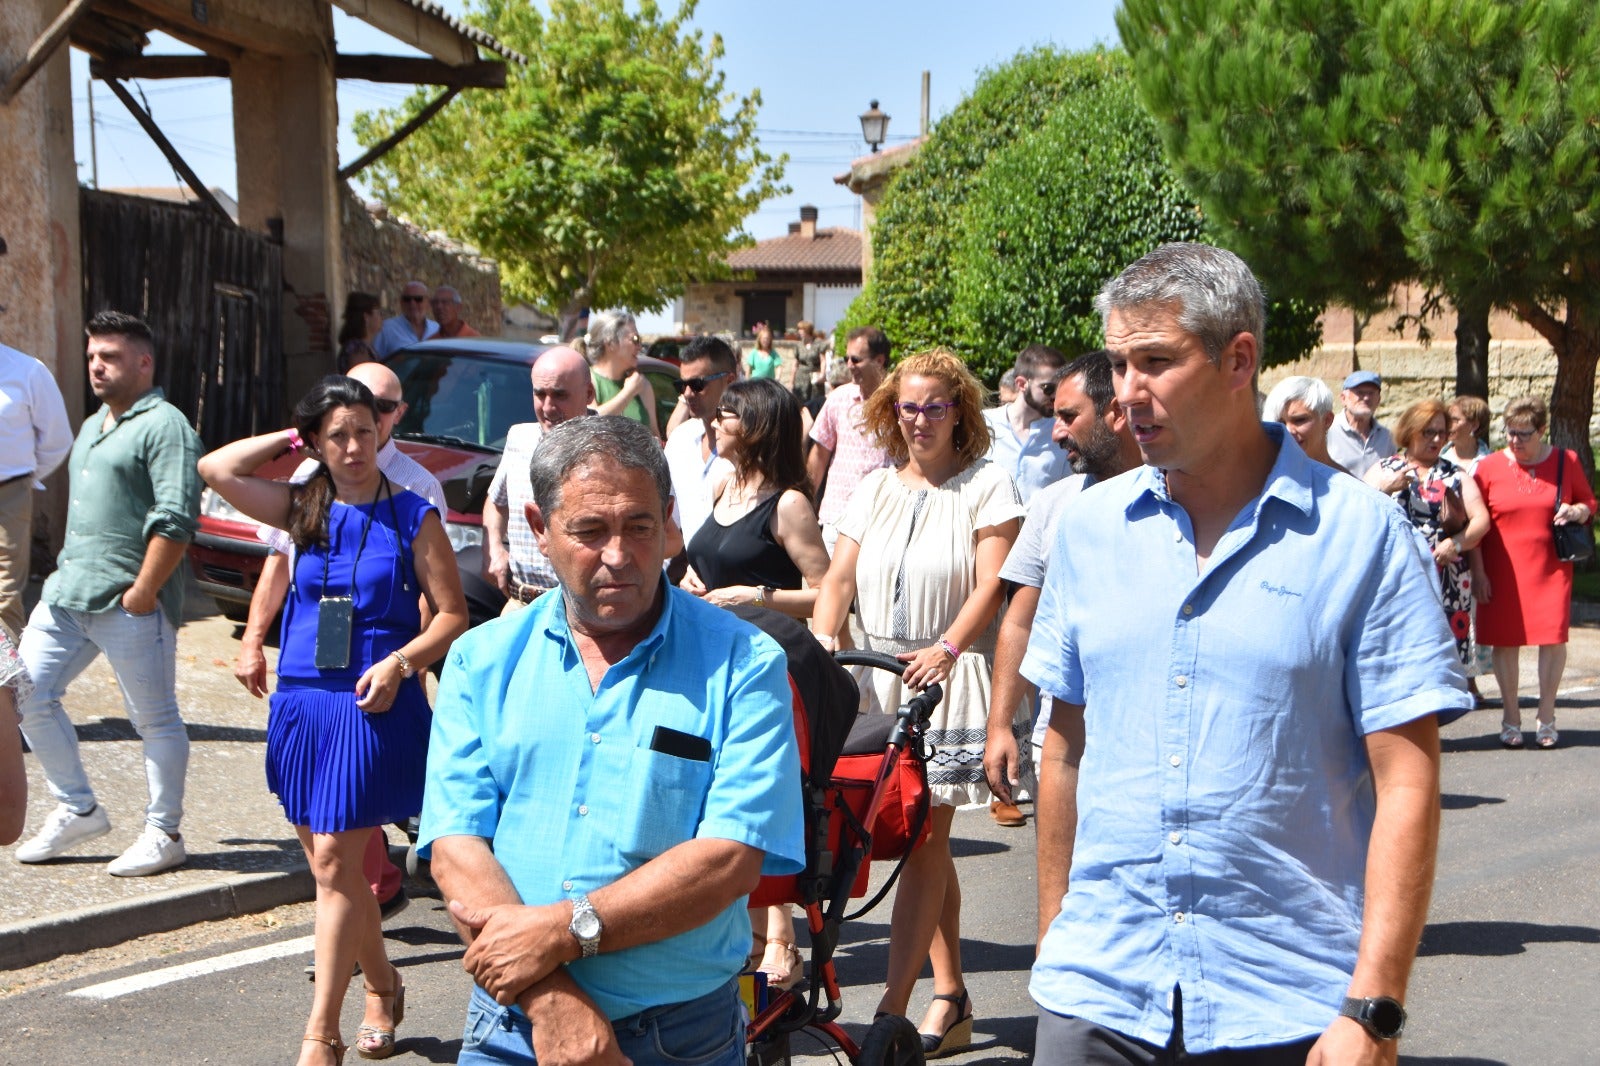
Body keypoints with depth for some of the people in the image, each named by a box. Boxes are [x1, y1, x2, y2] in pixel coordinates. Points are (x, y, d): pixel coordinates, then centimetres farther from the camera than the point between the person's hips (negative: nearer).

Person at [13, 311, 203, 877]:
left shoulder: (164, 425, -9)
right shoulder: (93, 426, 20)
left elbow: (176, 522, -18)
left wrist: (141, 594, -19)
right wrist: (70, 568, 19)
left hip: (129, 603, -9)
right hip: (65, 595, 9)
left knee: (155, 719, 0)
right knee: (27, 694, 5)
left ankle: (163, 835, 10)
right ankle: (78, 810, 17)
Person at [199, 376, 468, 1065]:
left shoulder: (413, 517, -2)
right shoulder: (304, 511, 9)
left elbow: (453, 616, -3)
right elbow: (215, 468, 0)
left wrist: (399, 663, -17)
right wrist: (290, 440, 5)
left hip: (375, 706, -5)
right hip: (301, 700, 5)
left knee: (335, 863, -8)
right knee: (329, 862, 11)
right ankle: (382, 988, 31)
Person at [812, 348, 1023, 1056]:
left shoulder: (986, 485, -1)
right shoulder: (876, 488, 15)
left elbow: (992, 584, -10)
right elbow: (841, 575, 9)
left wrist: (947, 649, -23)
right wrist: (823, 635, -9)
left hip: (949, 674, -6)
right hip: (880, 673, 6)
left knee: (923, 836, -10)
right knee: (926, 838, 10)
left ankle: (891, 1012, -12)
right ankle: (950, 995, 18)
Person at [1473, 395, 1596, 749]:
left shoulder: (1566, 462, 5)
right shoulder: (1489, 467, 2)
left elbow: (1589, 503, 15)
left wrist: (1578, 511, -10)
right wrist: (1479, 572, -1)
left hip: (1552, 569, 0)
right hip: (1503, 573, 0)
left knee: (1553, 638, -5)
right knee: (1505, 641, 0)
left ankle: (1547, 719, 8)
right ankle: (1511, 718, 13)